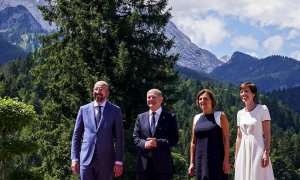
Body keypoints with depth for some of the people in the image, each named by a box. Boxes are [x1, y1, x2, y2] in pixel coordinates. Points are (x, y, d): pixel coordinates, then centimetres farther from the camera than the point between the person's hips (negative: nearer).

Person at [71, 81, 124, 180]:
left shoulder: (115, 110, 4)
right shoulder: (84, 109, 9)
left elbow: (119, 138, 2)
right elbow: (76, 135, 10)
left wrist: (119, 162, -5)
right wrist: (74, 158, 2)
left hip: (105, 160, -1)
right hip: (86, 159, 1)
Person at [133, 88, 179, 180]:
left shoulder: (170, 117, 6)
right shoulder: (141, 117, 16)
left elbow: (174, 138, -1)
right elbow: (135, 137, 11)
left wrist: (158, 142, -16)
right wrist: (144, 144, -11)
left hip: (162, 162, -3)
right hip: (143, 162, 3)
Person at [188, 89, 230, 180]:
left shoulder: (220, 116, 1)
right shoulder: (196, 118, 12)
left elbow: (226, 139, -5)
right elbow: (193, 142, 14)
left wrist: (226, 160, -13)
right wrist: (191, 162, 8)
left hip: (217, 160, -4)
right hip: (200, 160, 4)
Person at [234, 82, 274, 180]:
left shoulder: (262, 109, -3)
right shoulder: (240, 113, 10)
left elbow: (267, 133, -7)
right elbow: (239, 137, 13)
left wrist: (266, 152, -16)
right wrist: (236, 157, 10)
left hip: (258, 149, -5)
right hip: (244, 151, 5)